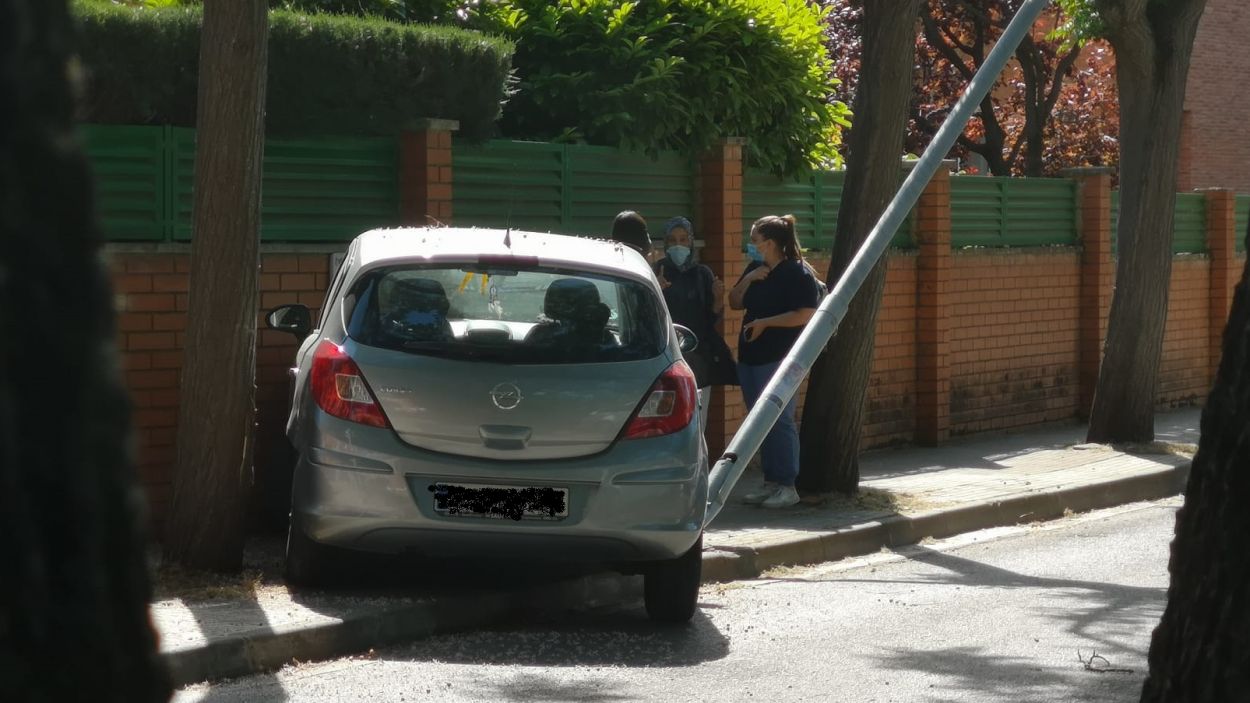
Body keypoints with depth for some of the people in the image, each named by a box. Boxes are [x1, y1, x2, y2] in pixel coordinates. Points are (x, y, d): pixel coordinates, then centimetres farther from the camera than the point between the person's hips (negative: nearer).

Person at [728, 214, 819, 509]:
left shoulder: (797, 274, -10)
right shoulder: (755, 270, 15)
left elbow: (806, 315, -17)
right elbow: (734, 303, 17)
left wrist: (765, 322, -18)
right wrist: (747, 280, -1)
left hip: (779, 359, -8)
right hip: (750, 356, 8)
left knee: (780, 421, -7)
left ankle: (787, 486, -3)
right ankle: (770, 483, 16)